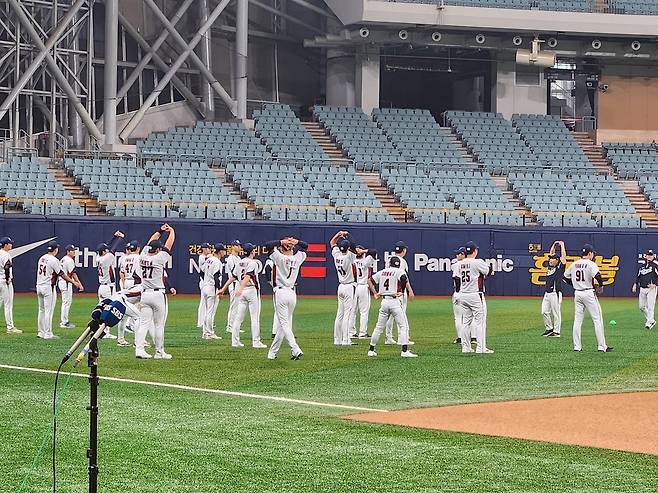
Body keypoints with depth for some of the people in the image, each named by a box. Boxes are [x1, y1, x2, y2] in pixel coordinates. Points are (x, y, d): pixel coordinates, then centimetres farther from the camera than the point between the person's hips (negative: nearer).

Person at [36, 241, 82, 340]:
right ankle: (48, 334, -4)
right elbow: (62, 274, -11)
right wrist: (74, 282, -4)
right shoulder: (54, 260, -13)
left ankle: (40, 332, 17)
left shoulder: (42, 258, 9)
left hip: (39, 286, 8)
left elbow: (40, 272, 13)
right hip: (48, 287, -8)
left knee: (42, 310, 14)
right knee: (49, 311, -4)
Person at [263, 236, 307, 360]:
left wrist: (281, 241, -10)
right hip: (292, 293, 5)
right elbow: (305, 246, 19)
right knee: (284, 323, 12)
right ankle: (272, 352, 19)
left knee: (284, 324, -5)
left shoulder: (280, 257, -10)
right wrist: (296, 241, 2)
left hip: (280, 292, -5)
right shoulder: (297, 258, 3)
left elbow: (268, 245, -9)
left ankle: (296, 350, -20)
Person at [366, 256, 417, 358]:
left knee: (379, 327, 14)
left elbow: (370, 281, 18)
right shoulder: (399, 271, -2)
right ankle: (405, 351, -12)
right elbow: (404, 278, -22)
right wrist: (401, 291, -8)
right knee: (403, 326, -3)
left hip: (384, 301, 5)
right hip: (395, 301, -5)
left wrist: (375, 293, 15)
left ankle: (371, 350, 17)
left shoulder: (382, 272, 14)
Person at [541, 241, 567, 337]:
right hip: (547, 293, 7)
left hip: (555, 293, -7)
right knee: (544, 312, 5)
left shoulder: (560, 267, -1)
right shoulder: (550, 266, 18)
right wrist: (554, 245, 28)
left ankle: (556, 331, -1)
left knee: (556, 313, -4)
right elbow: (551, 254, 27)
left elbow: (563, 255, -3)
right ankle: (549, 329, 17)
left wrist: (562, 245, 7)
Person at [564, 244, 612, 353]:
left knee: (577, 320, 8)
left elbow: (565, 277, 16)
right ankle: (602, 346, -2)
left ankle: (577, 346, 6)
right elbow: (597, 276, -25)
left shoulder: (574, 265, 9)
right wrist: (600, 286, -6)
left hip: (577, 293, 6)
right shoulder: (590, 264, -10)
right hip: (589, 293, -6)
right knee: (597, 319, -1)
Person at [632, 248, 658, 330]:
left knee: (650, 306, -8)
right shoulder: (642, 266, 13)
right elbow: (638, 276, 20)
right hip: (642, 289, 6)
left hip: (651, 289, -6)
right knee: (642, 307, 8)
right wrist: (635, 284, 8)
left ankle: (649, 323, -3)